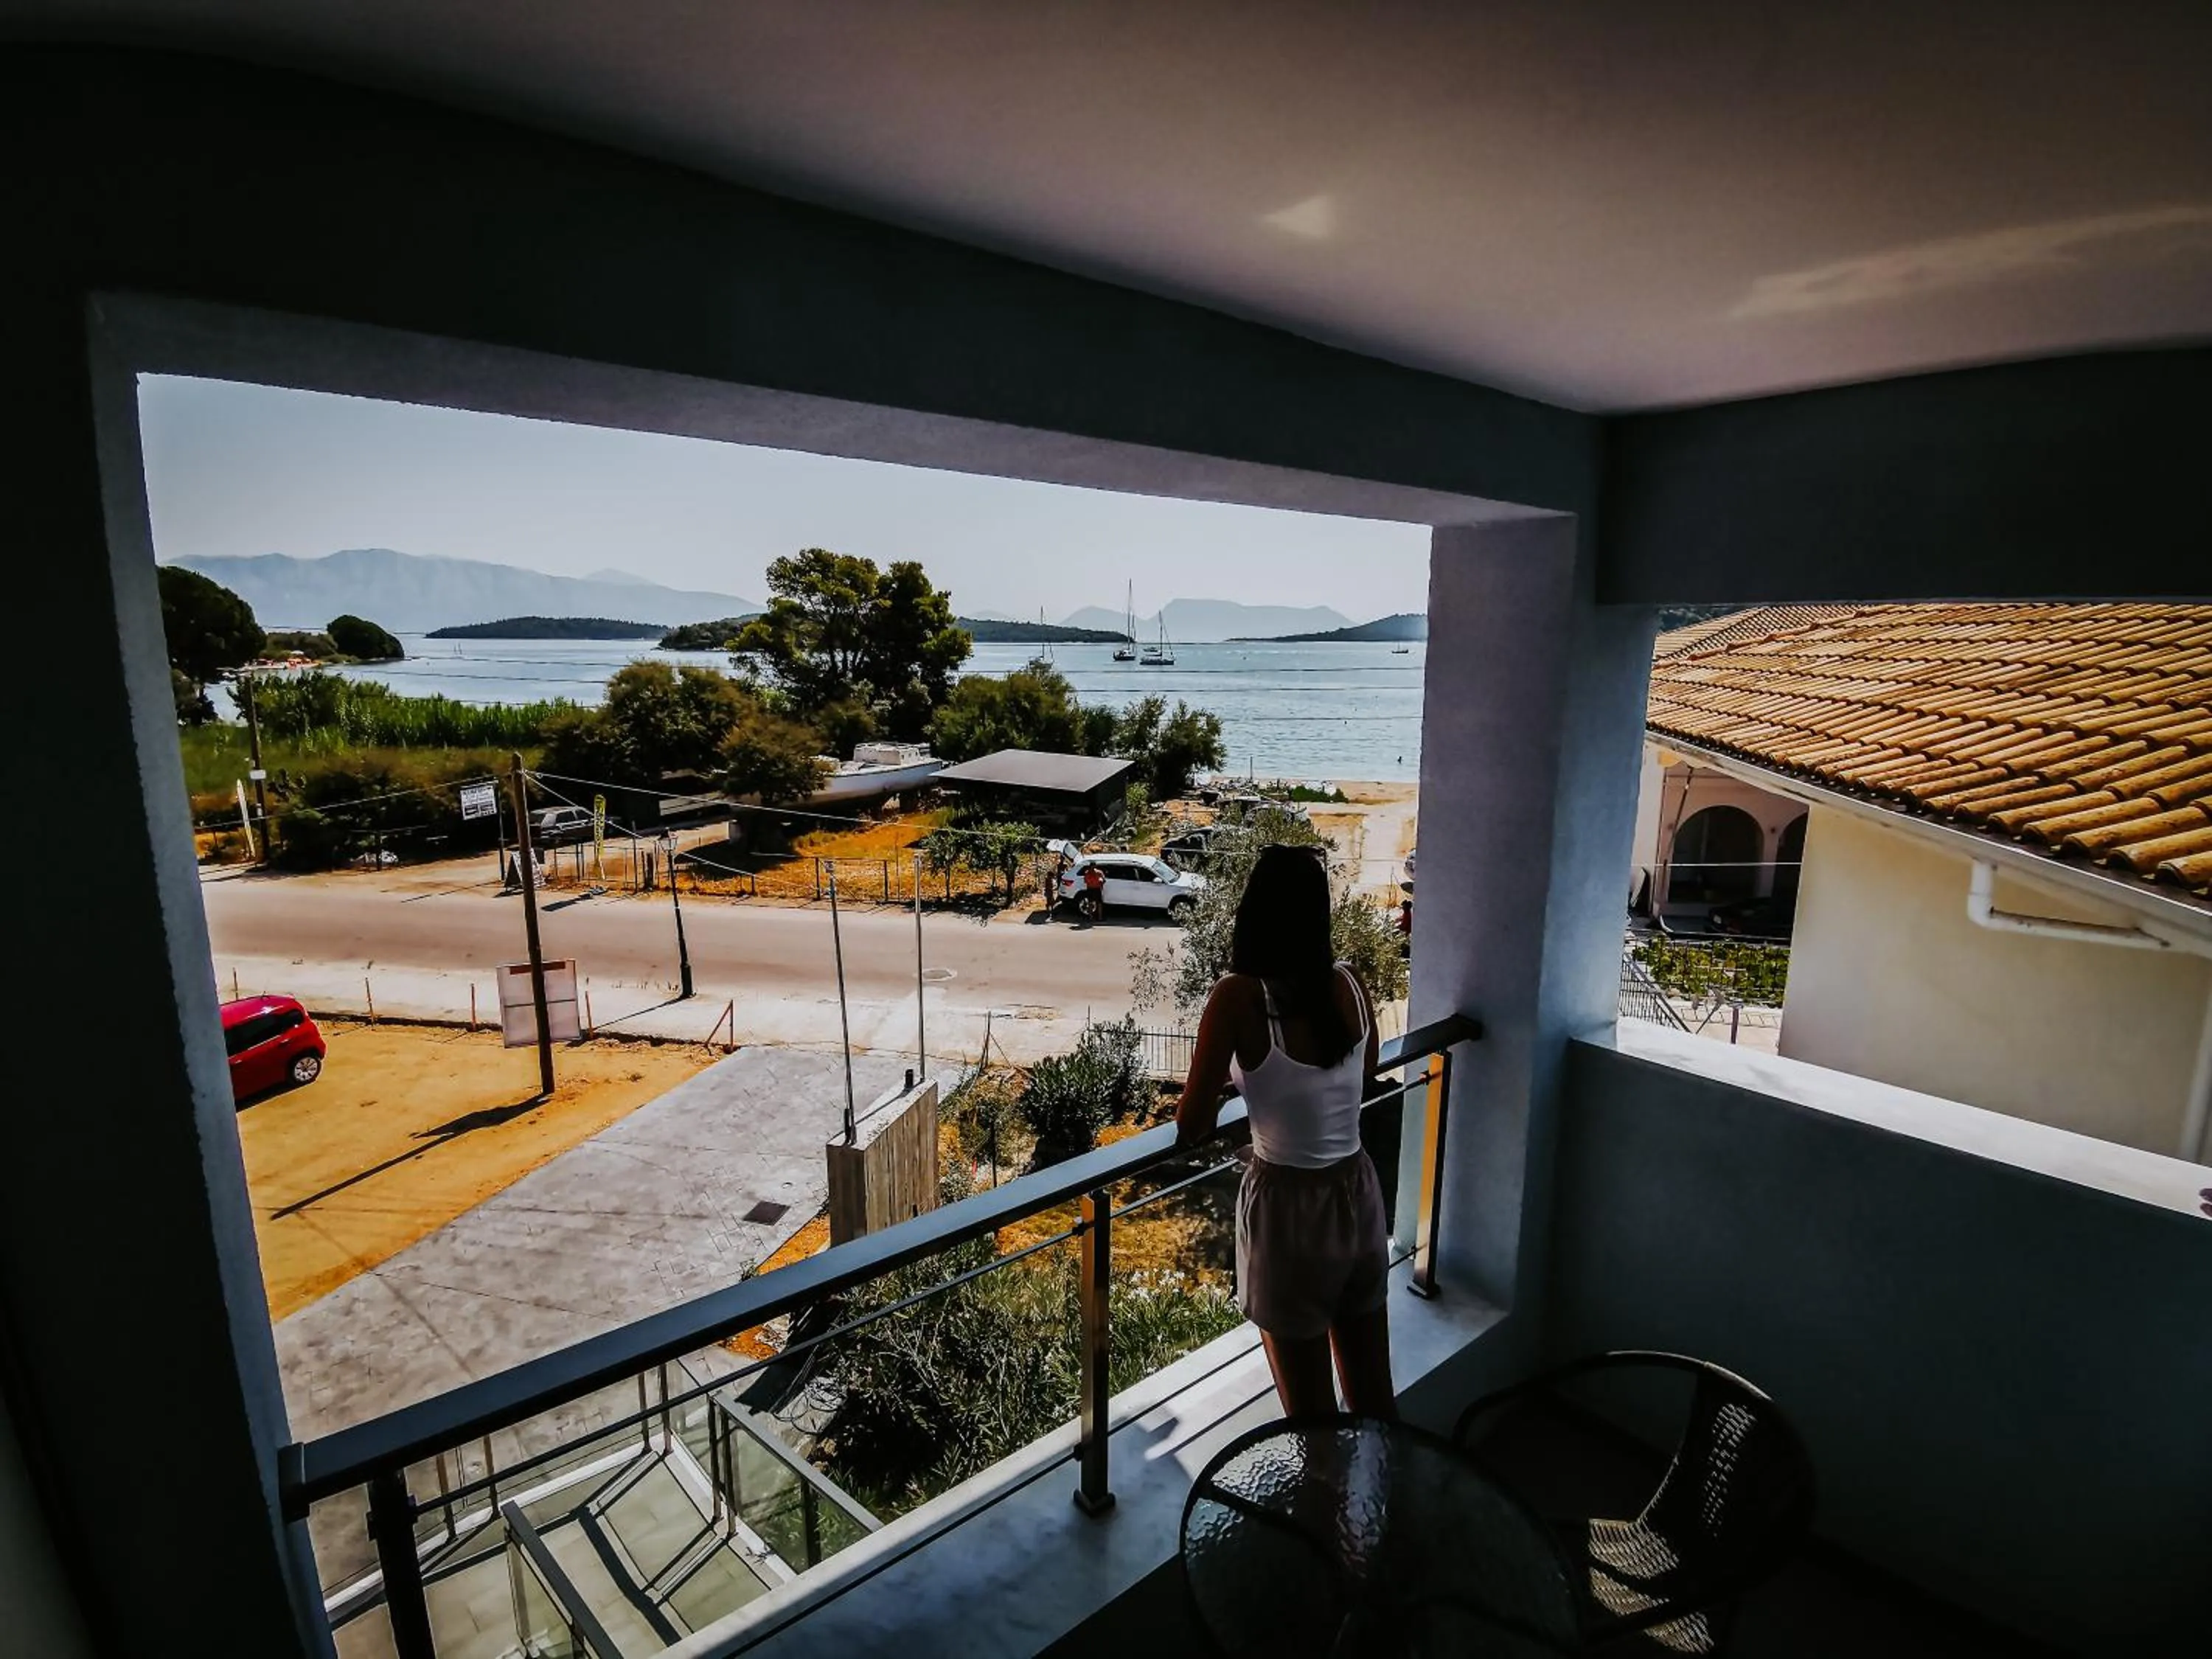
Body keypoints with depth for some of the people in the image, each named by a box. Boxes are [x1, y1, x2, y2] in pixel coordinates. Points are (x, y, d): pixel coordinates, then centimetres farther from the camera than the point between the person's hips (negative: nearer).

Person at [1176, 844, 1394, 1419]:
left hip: (1290, 1208, -5)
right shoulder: (1349, 984, -4)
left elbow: (1192, 1127, -14)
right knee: (1375, 1397, 23)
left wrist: (1224, 1082, 7)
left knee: (1312, 1414, 16)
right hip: (1359, 1197, 5)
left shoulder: (1239, 997, -19)